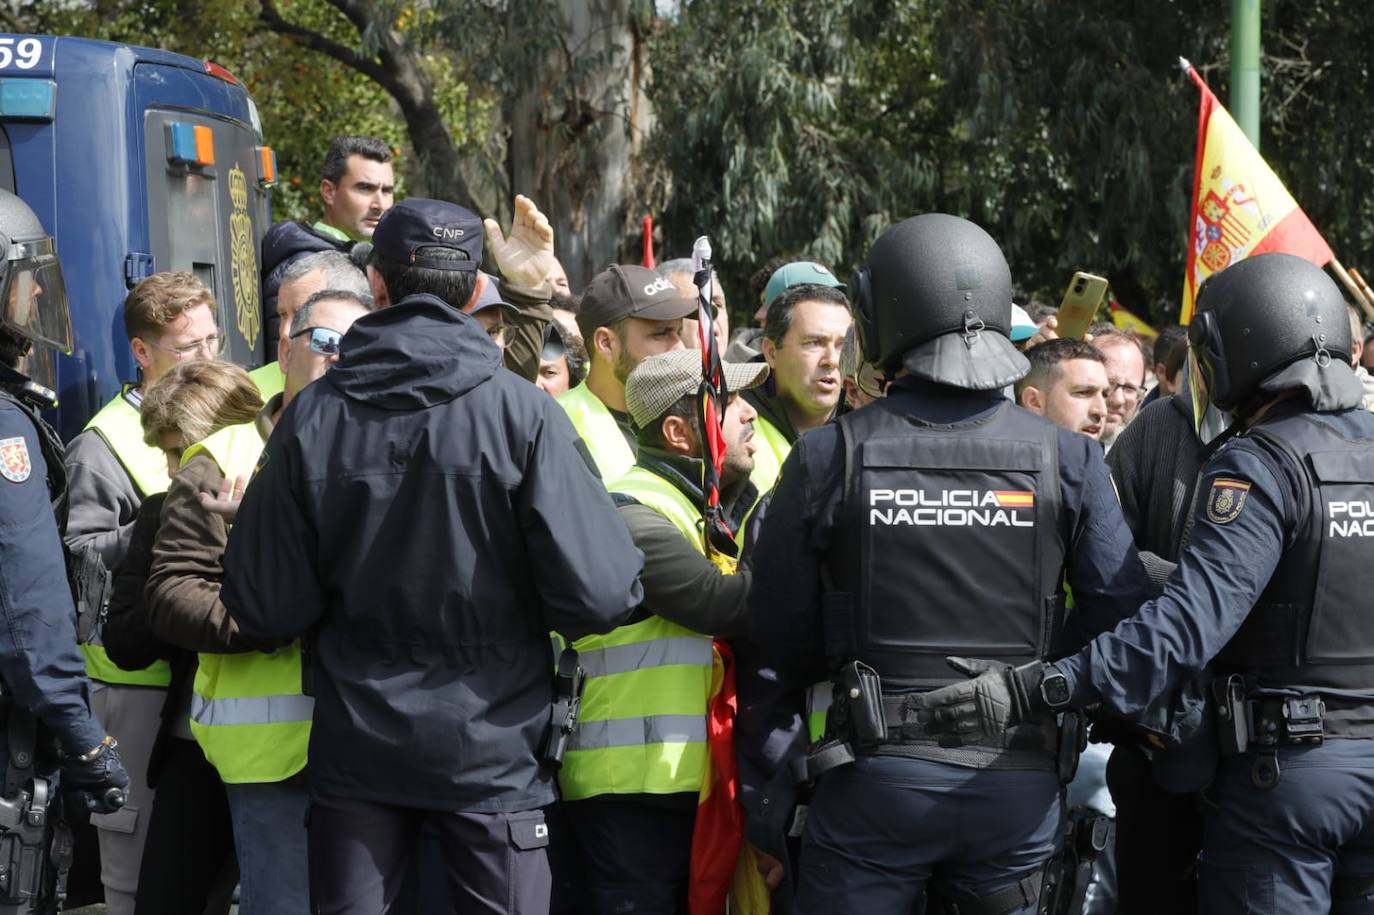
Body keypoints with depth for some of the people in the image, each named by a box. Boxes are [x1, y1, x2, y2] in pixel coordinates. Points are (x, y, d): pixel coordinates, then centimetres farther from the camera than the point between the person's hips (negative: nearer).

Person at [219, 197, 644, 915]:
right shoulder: (523, 413, -13)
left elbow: (264, 611, -5)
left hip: (355, 747, 2)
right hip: (492, 746, -2)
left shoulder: (311, 418, -6)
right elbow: (597, 594, -17)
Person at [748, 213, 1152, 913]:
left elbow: (779, 628, -2)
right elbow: (1120, 614, -7)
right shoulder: (1066, 459, -3)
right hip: (1019, 780, 2)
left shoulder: (827, 456, -7)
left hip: (875, 776, -2)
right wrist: (1045, 675, 12)